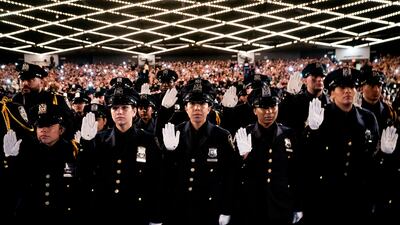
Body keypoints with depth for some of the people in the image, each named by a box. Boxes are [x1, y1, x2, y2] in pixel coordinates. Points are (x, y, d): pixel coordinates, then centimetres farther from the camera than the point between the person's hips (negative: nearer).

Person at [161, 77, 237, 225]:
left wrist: (226, 212, -5)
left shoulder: (223, 137, -5)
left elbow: (230, 177, -3)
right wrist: (169, 151, -17)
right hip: (177, 212, 2)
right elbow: (165, 175, 1)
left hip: (210, 213, -1)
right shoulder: (173, 133, -1)